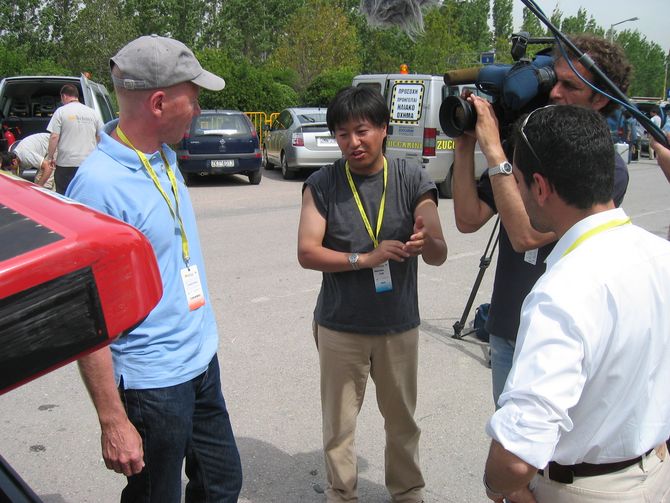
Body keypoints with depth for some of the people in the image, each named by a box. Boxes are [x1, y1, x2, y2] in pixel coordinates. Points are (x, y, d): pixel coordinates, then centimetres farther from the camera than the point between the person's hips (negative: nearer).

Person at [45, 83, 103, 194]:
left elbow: (54, 137, -8)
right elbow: (101, 137, 12)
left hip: (67, 163, -3)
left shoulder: (61, 111, -3)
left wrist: (50, 157, 1)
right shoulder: (92, 112, 9)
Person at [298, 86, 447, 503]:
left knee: (402, 420, 18)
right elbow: (307, 253, -12)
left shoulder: (413, 182, -6)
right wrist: (366, 258, -24)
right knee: (339, 424, 13)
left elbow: (439, 256, -10)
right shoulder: (322, 185, -7)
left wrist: (426, 241, -34)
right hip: (340, 327, 0)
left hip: (400, 326, 1)